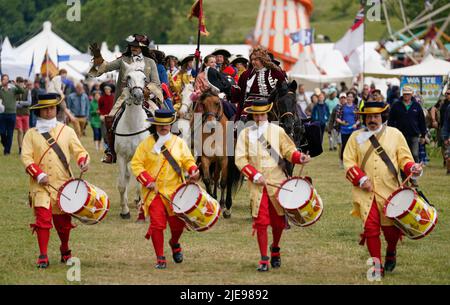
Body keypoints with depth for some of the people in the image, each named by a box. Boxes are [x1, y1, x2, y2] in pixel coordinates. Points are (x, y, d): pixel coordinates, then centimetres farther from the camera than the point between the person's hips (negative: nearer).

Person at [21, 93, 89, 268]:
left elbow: (79, 151, 8)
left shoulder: (67, 131, 10)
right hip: (41, 185, -1)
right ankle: (43, 256, -8)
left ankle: (65, 250, 32)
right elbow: (26, 157, -1)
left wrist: (83, 161, -15)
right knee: (43, 218, -13)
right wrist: (39, 175, -15)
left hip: (63, 183, 2)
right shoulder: (31, 134, 6)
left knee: (63, 220, 8)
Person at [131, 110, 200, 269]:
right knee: (157, 224, -9)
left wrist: (193, 170, -16)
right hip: (154, 192, -2)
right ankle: (160, 259, 0)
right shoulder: (146, 143, 1)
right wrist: (147, 180, -14)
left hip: (175, 190, 2)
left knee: (178, 223, 6)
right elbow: (136, 164, -1)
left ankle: (174, 244, 39)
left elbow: (188, 160, 6)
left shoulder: (179, 142, 8)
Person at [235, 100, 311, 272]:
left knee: (278, 220, 5)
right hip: (257, 185, -1)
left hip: (276, 182, 1)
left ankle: (275, 248, 33)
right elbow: (240, 160, 0)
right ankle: (264, 260, 1)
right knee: (261, 221, -6)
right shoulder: (245, 134, 5)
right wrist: (255, 175, -12)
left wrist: (299, 158, -15)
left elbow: (289, 150, 7)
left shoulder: (277, 131, 6)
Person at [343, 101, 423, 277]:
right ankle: (377, 266, 1)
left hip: (389, 190, 0)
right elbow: (348, 162, 3)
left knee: (390, 228, 2)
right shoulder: (356, 137, 7)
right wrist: (361, 179, -12)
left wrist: (412, 168, -16)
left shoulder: (395, 135, 7)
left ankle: (391, 252, 34)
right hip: (365, 191, 0)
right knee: (371, 227, -8)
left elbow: (404, 158, 6)